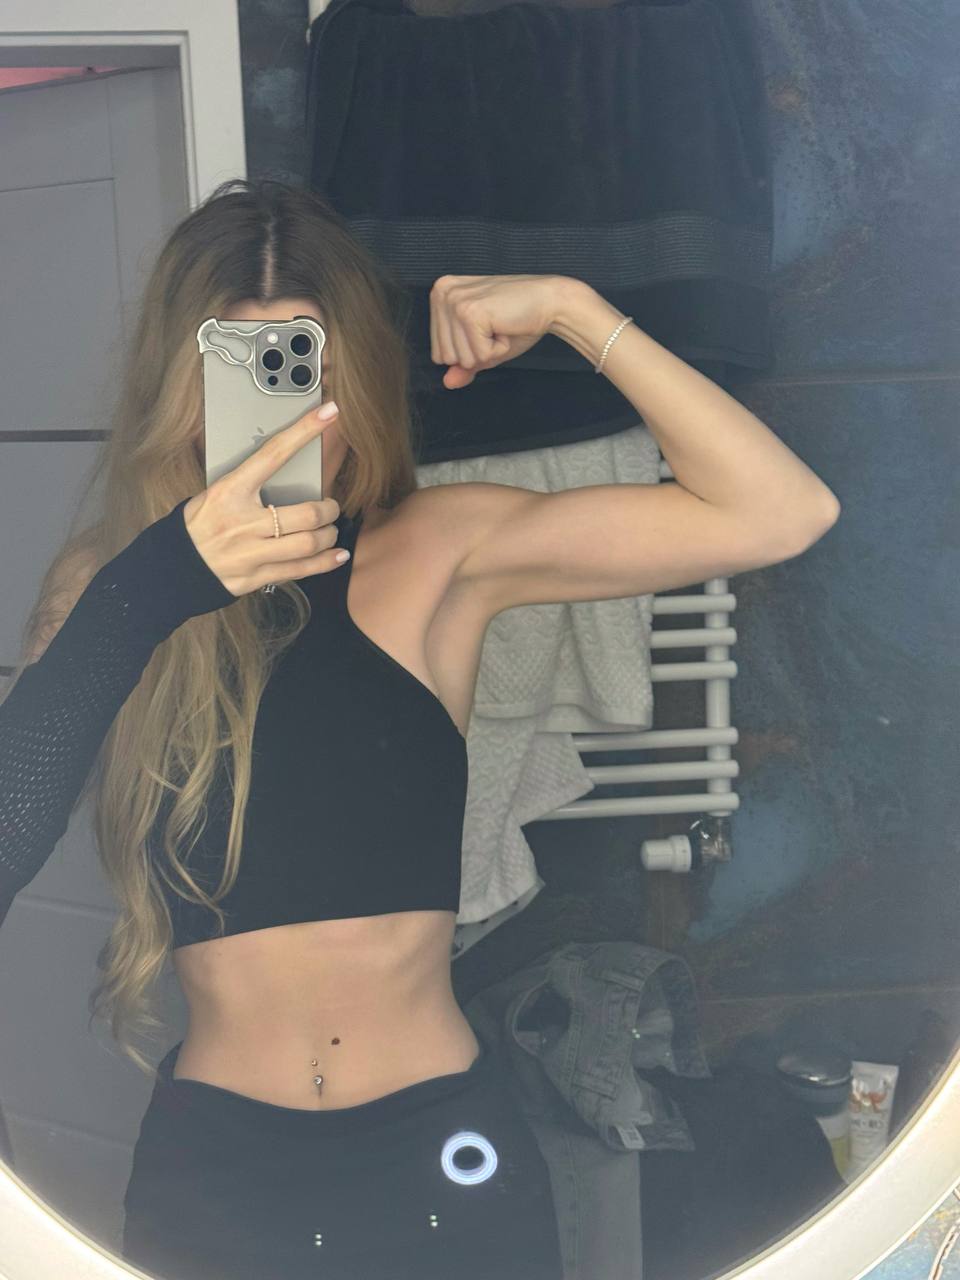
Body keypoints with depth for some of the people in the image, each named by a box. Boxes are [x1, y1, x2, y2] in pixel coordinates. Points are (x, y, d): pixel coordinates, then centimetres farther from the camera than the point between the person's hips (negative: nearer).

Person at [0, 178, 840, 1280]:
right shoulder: (99, 591, -2)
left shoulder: (440, 553, -5)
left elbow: (780, 513, -11)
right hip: (210, 1160, 1)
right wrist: (142, 599, -26)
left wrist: (570, 308, -14)